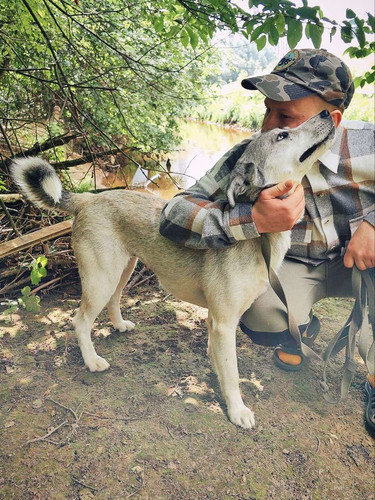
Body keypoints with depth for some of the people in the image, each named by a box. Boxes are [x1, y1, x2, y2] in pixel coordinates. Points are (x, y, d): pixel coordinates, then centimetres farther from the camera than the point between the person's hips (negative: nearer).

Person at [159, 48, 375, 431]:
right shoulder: (245, 160, -24)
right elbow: (174, 216, -30)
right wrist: (254, 220, -46)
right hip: (293, 267, 0)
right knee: (261, 318, -30)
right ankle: (303, 330, 12)